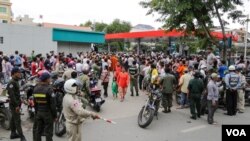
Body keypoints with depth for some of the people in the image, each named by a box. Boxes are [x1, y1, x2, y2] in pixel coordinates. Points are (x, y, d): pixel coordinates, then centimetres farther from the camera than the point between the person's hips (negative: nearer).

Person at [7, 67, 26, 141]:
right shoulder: (11, 82, -18)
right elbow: (12, 95, -24)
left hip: (16, 104, 10)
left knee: (13, 119, 17)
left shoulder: (16, 82, 13)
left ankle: (13, 133, 27)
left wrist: (20, 101, 19)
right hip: (14, 104, -10)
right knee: (17, 120, -9)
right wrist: (16, 105, -24)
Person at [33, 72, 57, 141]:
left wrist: (36, 112, 20)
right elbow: (53, 104, -17)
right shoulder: (49, 89, -19)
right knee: (48, 132, 1)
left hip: (39, 112, 7)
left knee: (38, 131, 16)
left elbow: (35, 103, 10)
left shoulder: (36, 88, 3)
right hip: (47, 113, -7)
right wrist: (54, 115, -9)